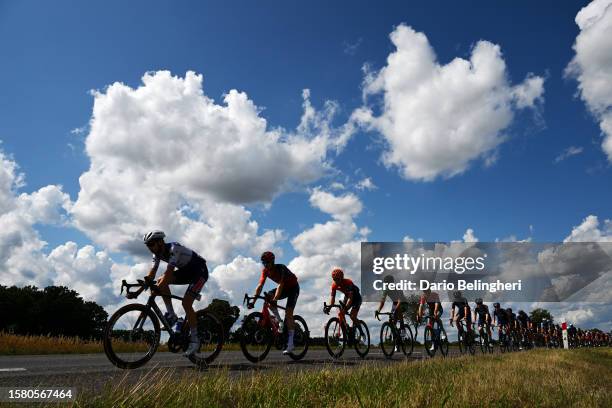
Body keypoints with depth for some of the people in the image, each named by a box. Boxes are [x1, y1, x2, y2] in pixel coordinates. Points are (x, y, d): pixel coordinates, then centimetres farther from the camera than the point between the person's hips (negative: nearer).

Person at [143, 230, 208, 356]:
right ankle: (171, 315, -3)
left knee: (186, 303, -20)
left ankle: (194, 340, -8)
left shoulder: (174, 249, -29)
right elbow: (151, 274, -8)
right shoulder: (158, 253, -4)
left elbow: (169, 272, -38)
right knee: (161, 281, -12)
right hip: (186, 271, 8)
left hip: (200, 271, -8)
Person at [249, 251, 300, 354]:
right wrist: (253, 301, -26)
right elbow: (260, 286, -17)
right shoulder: (265, 271, -13)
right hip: (284, 288, 6)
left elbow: (280, 285, -40)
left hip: (293, 287, -6)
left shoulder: (281, 268, -31)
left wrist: (274, 300, -51)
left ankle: (290, 343, -18)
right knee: (268, 296, -22)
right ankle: (279, 321, -8)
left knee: (288, 312, -19)